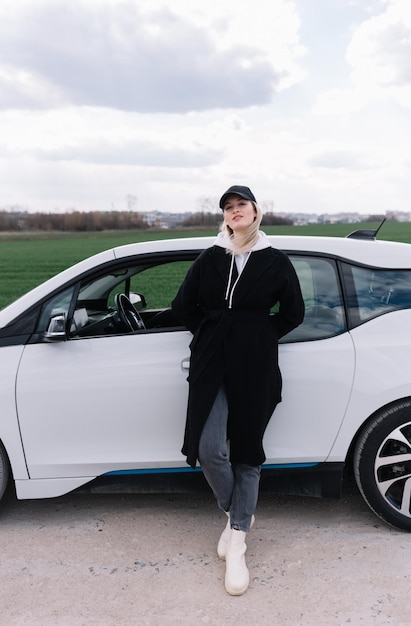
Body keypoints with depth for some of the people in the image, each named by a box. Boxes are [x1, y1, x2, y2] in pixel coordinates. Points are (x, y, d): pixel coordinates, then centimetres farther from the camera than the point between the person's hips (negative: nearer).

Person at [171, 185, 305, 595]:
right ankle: (236, 514, 22)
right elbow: (182, 307, 12)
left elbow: (293, 313, 8)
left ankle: (237, 545, 16)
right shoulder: (209, 259, 5)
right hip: (211, 366, 1)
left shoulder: (276, 262, 2)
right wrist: (212, 335, 7)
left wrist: (261, 338, 4)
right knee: (209, 449, -8)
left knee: (246, 453, 5)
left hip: (255, 369, -1)